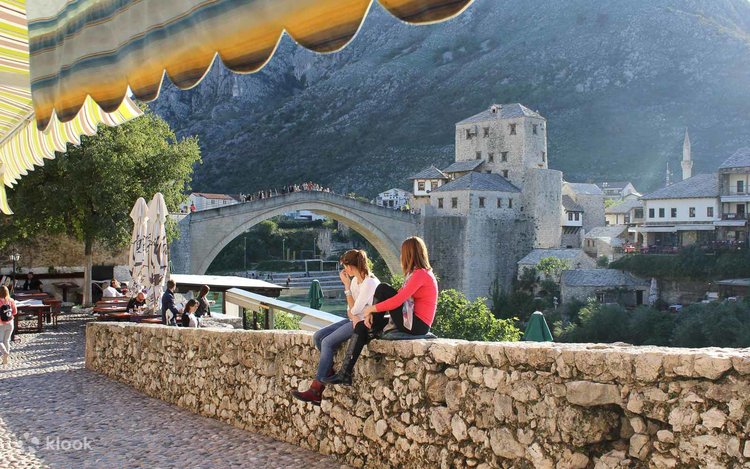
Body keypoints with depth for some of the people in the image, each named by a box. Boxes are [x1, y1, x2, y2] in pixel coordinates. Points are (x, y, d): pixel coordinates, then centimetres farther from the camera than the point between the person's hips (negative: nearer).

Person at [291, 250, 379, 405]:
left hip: (365, 322, -10)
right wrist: (353, 316, -13)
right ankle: (331, 375, -6)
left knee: (328, 342, -22)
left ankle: (315, 390, -19)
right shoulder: (355, 280, 12)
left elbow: (355, 309, -17)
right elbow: (350, 308, 11)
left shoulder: (370, 283, -18)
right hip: (353, 320, 10)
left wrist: (347, 286, -11)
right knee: (318, 337, -4)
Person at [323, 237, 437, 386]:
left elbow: (397, 300, -24)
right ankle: (345, 373, -5)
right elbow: (399, 296, 14)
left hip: (417, 325, -10)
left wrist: (371, 309, -13)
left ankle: (374, 331, 0)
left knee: (383, 289, -18)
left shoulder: (420, 274, -15)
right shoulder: (418, 273, 16)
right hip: (409, 322, 10)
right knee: (362, 327, 0)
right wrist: (371, 313, 3)